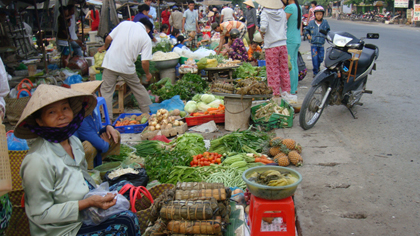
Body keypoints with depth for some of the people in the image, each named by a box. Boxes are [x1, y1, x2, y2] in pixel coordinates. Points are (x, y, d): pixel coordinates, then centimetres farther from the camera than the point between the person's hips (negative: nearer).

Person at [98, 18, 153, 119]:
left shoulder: (125, 23, 5)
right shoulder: (146, 39, -1)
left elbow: (109, 38, 6)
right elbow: (144, 62, -7)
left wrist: (104, 47, 27)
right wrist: (148, 74, 12)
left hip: (110, 63, 1)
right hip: (127, 67, 0)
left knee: (106, 91, 8)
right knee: (138, 88, 19)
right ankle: (149, 112, 29)